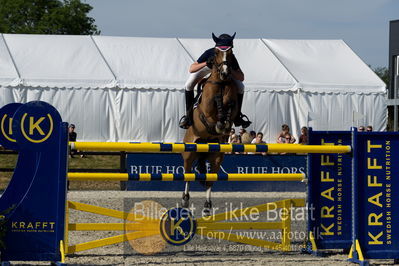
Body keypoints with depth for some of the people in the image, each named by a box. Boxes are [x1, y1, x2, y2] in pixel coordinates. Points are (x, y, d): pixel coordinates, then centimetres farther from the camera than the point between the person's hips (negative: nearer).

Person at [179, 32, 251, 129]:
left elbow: (241, 78, -31)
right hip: (207, 67, -1)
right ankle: (188, 115, -4)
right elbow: (191, 69, -38)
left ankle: (237, 116, 3)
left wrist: (230, 70, -50)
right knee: (189, 85, -20)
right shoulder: (209, 53, -39)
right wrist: (206, 63, -54)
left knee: (240, 87, -16)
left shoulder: (231, 57, -36)